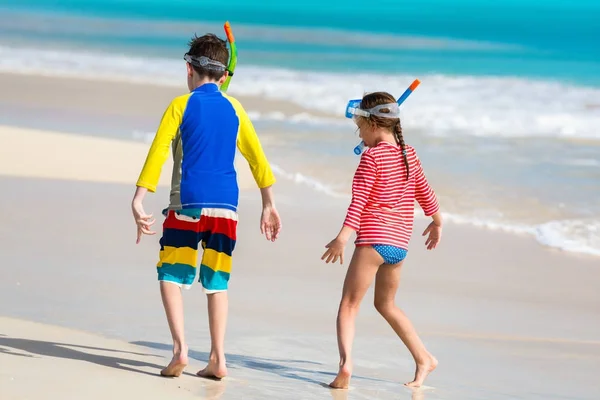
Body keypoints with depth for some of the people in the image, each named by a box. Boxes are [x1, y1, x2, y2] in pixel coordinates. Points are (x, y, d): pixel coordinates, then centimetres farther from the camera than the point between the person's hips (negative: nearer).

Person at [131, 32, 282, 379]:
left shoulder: (181, 105, -1)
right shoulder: (234, 109, 10)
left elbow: (157, 154, -8)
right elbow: (257, 158, 12)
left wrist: (138, 201, -11)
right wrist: (270, 206, 18)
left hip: (188, 205, -3)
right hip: (226, 207, 3)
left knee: (171, 275, 4)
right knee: (217, 281, 10)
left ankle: (180, 348, -13)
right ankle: (218, 359, 5)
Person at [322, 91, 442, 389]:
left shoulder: (372, 156, -9)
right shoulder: (409, 155, 11)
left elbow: (359, 200, -17)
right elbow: (425, 193, 23)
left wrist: (343, 237, -22)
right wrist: (437, 222, 39)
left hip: (373, 241, -7)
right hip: (400, 245, 7)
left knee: (349, 304, -8)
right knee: (386, 304, 25)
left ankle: (346, 362, -29)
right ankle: (423, 358, 26)